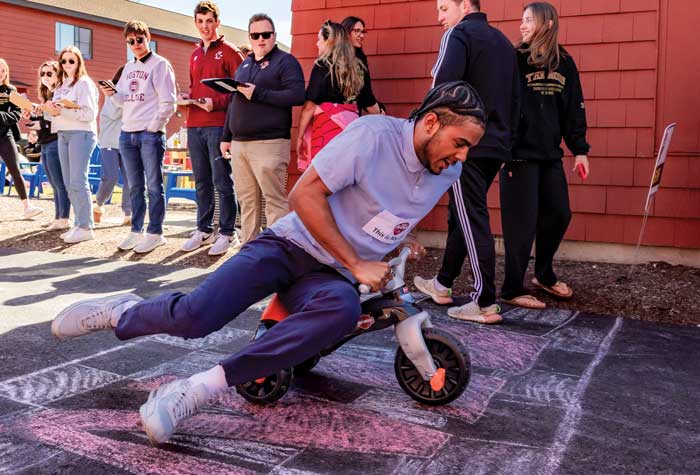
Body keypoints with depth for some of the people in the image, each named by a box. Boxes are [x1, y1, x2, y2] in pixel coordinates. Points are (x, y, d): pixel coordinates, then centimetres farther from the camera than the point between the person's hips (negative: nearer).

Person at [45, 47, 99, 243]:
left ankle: (86, 227, -11)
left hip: (81, 134, -8)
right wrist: (51, 108, 1)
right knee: (70, 184, 6)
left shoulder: (84, 83, -3)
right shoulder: (61, 85, 20)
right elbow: (59, 110, 22)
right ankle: (78, 224, 10)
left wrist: (61, 111, -17)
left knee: (78, 182, -13)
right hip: (63, 135, 8)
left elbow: (89, 113, -13)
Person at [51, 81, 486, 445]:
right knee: (195, 317, -24)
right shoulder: (374, 134, -16)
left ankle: (201, 389, -32)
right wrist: (356, 264, -17)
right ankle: (123, 313, 14)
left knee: (343, 308, -35)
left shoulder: (448, 173, 5)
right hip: (291, 245, -4)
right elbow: (305, 194, -17)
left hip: (332, 278, 4)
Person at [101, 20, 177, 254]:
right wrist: (112, 94, -2)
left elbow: (168, 102, -9)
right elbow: (123, 100, 19)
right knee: (135, 186, 10)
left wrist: (153, 128, -11)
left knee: (153, 185, -3)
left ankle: (155, 233, 3)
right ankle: (136, 231, 17)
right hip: (127, 134, 7)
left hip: (150, 134, -7)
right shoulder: (128, 68, 18)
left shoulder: (160, 64, -3)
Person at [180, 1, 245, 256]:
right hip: (194, 126, 7)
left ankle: (227, 233, 4)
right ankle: (204, 230, 19)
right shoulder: (195, 55, 20)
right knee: (201, 182, 11)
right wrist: (187, 96, 7)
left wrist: (216, 102, -18)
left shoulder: (229, 51, 0)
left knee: (222, 182, -3)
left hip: (219, 125, -6)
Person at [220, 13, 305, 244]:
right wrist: (226, 137, 18)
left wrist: (258, 93, -16)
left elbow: (297, 95, -15)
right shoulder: (243, 65, 21)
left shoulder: (285, 61, -1)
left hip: (269, 143, -7)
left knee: (274, 200, -7)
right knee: (247, 201, 9)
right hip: (239, 143, 7)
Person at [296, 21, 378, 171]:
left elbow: (310, 105, -6)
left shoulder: (322, 65, -1)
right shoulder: (357, 67, 15)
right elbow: (370, 104, 21)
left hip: (327, 127, -6)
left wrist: (300, 136, -1)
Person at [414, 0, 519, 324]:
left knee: (473, 220, -6)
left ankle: (485, 303, -4)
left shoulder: (459, 34, -5)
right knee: (461, 215, 17)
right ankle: (443, 284, 29)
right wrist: (507, 141, 21)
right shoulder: (503, 42, 20)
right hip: (496, 146, 8)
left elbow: (442, 88, -21)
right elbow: (514, 98, 19)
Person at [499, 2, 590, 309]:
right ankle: (512, 290, 9)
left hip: (550, 155, 5)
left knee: (559, 214, 11)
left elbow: (574, 111, 13)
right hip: (519, 155, -5)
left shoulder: (565, 64, 10)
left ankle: (543, 275, 32)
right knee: (522, 223, -3)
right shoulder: (515, 60, -4)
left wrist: (579, 150, 7)